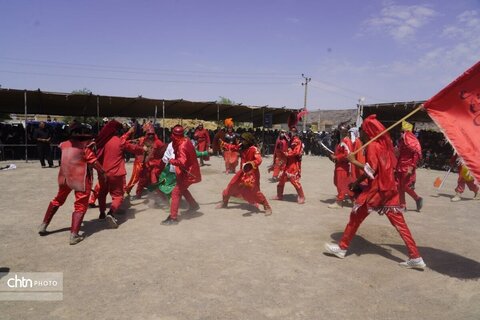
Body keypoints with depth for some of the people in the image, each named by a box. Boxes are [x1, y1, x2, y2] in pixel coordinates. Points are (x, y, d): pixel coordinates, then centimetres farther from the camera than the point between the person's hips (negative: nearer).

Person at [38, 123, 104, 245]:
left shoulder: (65, 145, 9)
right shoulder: (85, 146, -8)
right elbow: (94, 162, -12)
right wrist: (103, 173, -2)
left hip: (64, 177, 6)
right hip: (81, 179, -6)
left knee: (58, 200, 26)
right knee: (80, 206, -1)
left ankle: (43, 225, 32)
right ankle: (74, 235, -11)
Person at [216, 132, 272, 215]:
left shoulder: (254, 149, -21)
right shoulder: (242, 147, 1)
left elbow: (259, 160, -32)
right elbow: (232, 147, 14)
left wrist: (250, 164, -48)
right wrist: (223, 144, 8)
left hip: (252, 173, -7)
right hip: (243, 172, 7)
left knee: (255, 191, -13)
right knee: (231, 185, 12)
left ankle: (267, 207, 2)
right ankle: (224, 202, 33)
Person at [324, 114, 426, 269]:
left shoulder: (373, 145, -12)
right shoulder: (385, 143, 13)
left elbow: (370, 170, -19)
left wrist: (353, 161, -10)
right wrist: (357, 181, 14)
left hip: (376, 188, -8)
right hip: (389, 187, 8)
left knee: (355, 216, 4)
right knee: (399, 222, 7)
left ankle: (342, 247, 14)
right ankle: (415, 257, 6)